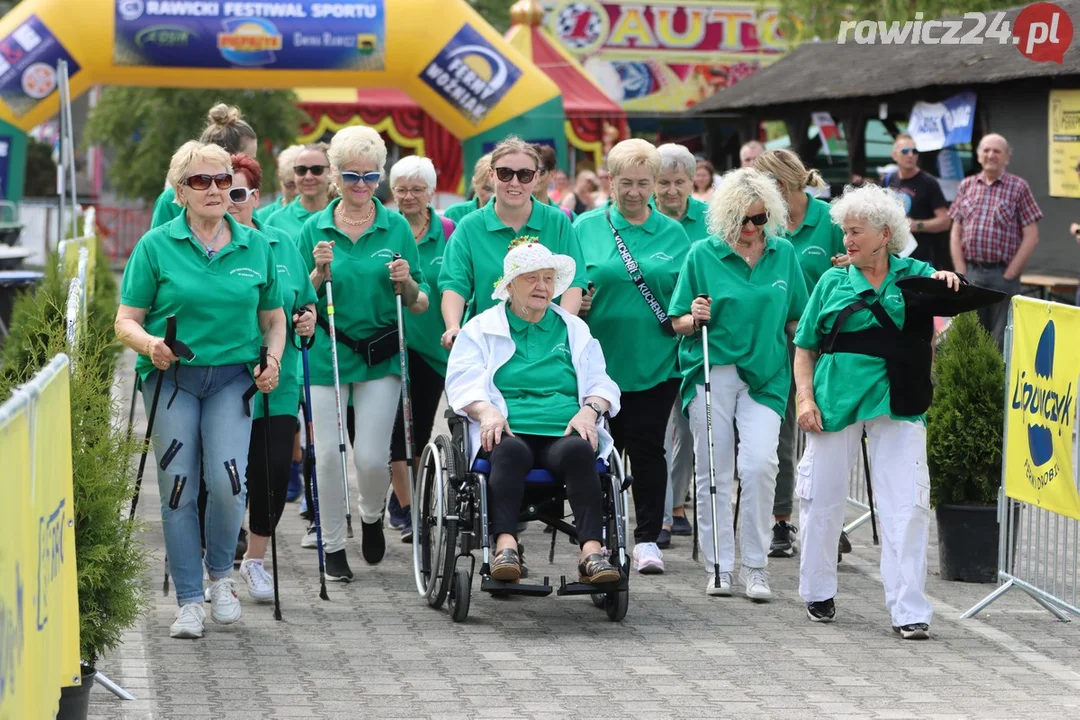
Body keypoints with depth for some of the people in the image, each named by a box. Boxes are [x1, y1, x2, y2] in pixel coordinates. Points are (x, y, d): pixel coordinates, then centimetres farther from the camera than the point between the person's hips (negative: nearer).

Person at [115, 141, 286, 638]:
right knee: (178, 489, -3)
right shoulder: (156, 246, 1)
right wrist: (150, 344, -21)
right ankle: (189, 602, 8)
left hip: (232, 377, 1)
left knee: (227, 481, -16)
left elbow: (273, 318, 17)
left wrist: (273, 359, -2)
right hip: (172, 377, -1)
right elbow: (126, 322, 0)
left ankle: (221, 574, 11)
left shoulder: (255, 246, 9)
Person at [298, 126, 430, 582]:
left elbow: (420, 306, 5)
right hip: (327, 355, 0)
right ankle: (333, 546, 17)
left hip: (381, 356, 0)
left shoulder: (396, 228, 3)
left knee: (372, 458, -5)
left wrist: (406, 284, -16)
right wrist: (319, 273, -13)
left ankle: (371, 516, 27)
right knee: (328, 454, 0)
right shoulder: (315, 229, 3)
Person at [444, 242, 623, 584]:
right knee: (510, 451, -38)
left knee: (578, 450, -34)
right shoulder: (481, 328, 19)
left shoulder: (575, 330, 25)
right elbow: (462, 382, 5)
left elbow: (601, 382, 17)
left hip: (563, 434, 2)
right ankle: (505, 544, -49)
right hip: (508, 432, -2)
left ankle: (591, 550, -45)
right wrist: (486, 411, -16)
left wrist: (589, 409, -6)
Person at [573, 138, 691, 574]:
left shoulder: (673, 233, 7)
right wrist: (575, 304, -12)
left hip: (655, 362, 0)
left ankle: (647, 539, 7)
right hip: (601, 359, 0)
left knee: (647, 447, 0)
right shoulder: (586, 228, 4)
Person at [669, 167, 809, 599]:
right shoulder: (703, 255, 2)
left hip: (766, 375, 1)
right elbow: (678, 322, 4)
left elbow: (797, 320, 16)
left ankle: (755, 567, -3)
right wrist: (694, 318, -17)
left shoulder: (784, 254, 9)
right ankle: (719, 567, 13)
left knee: (760, 464, -15)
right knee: (714, 473, 2)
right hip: (712, 371, 0)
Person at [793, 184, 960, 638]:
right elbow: (805, 347, 9)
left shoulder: (913, 275, 5)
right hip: (836, 397, 1)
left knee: (906, 505, -7)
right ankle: (817, 592, 28)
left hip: (895, 403, -1)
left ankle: (909, 609, -4)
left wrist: (946, 281, -28)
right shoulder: (833, 282, 7)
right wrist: (805, 397, -4)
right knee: (823, 498, 9)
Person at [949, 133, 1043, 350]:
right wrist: (961, 273, 2)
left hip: (1002, 274, -3)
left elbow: (1031, 237, -4)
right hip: (971, 273, 4)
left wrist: (1009, 275, -8)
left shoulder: (1018, 187, 0)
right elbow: (955, 234, 12)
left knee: (1001, 341, -2)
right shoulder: (966, 186, 11)